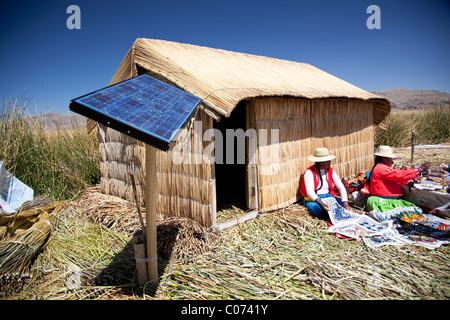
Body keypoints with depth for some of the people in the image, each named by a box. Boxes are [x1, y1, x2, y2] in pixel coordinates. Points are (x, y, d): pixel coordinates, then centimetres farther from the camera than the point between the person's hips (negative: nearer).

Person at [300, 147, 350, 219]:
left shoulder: (331, 171, 5)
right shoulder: (309, 172, -12)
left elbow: (341, 187, -3)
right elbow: (310, 192, -22)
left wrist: (345, 204, -19)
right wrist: (321, 203, -39)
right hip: (313, 199, -5)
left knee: (342, 203, -22)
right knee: (316, 208, -37)